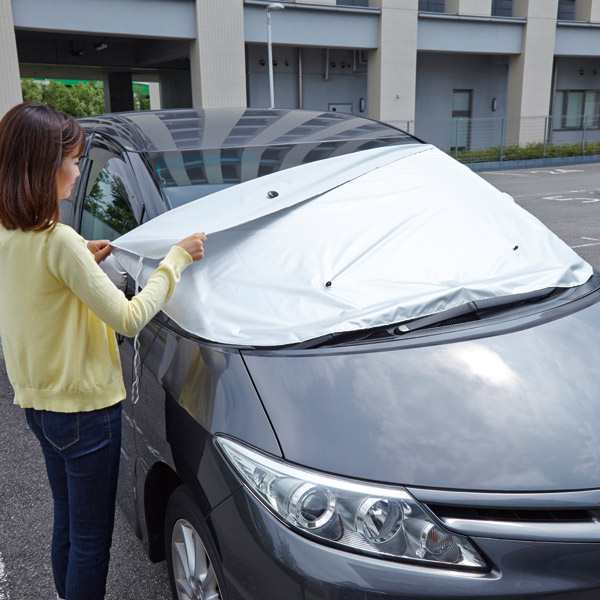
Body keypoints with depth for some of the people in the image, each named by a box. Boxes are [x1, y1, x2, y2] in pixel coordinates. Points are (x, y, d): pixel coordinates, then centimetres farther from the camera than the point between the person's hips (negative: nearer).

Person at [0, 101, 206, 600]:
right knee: (91, 538, 9)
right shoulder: (59, 241, -23)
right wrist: (177, 259, -11)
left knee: (67, 522, 25)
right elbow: (129, 319, -20)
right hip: (84, 409, -8)